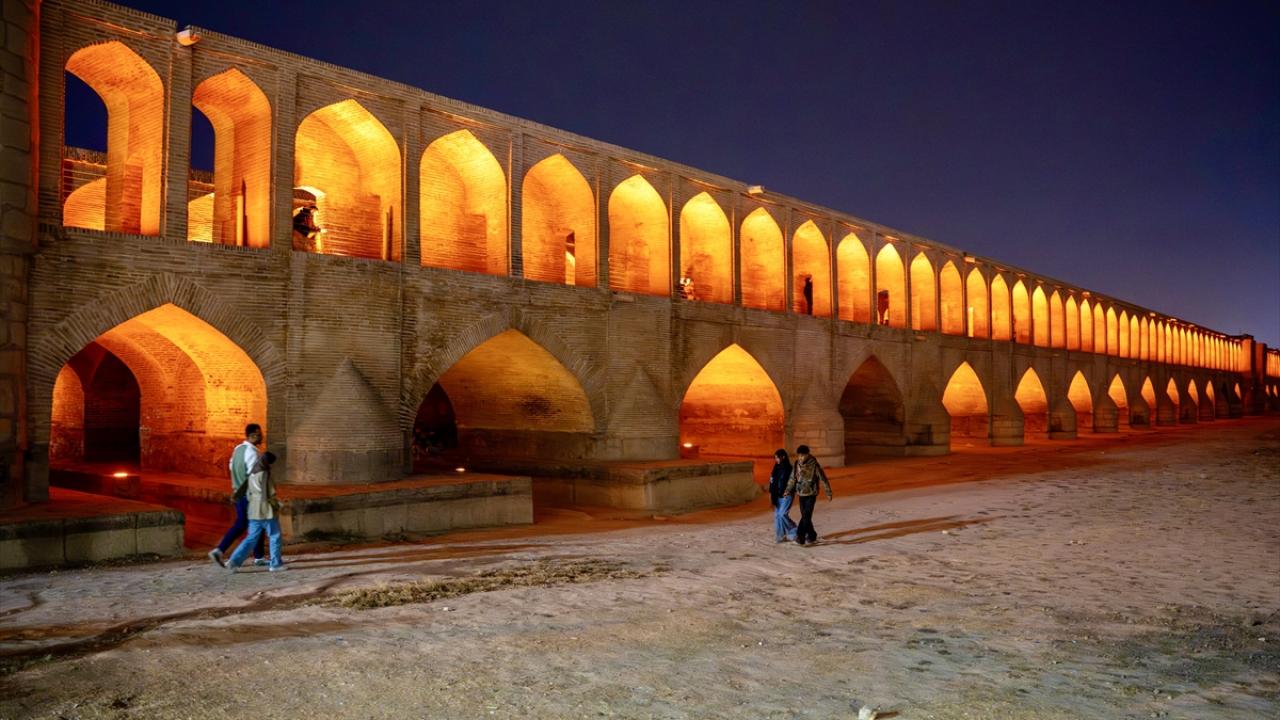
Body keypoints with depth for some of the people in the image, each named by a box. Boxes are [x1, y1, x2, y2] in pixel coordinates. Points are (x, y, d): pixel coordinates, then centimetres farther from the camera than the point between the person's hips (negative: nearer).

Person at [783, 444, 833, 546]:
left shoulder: (814, 465, -14)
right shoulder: (797, 464, -1)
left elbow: (823, 479, -7)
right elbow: (793, 478, 9)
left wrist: (828, 493, -3)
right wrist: (787, 491, 1)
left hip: (811, 494, -5)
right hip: (801, 494, 5)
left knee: (806, 516, -12)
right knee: (805, 516, 10)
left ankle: (800, 536, -12)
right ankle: (811, 536, 23)